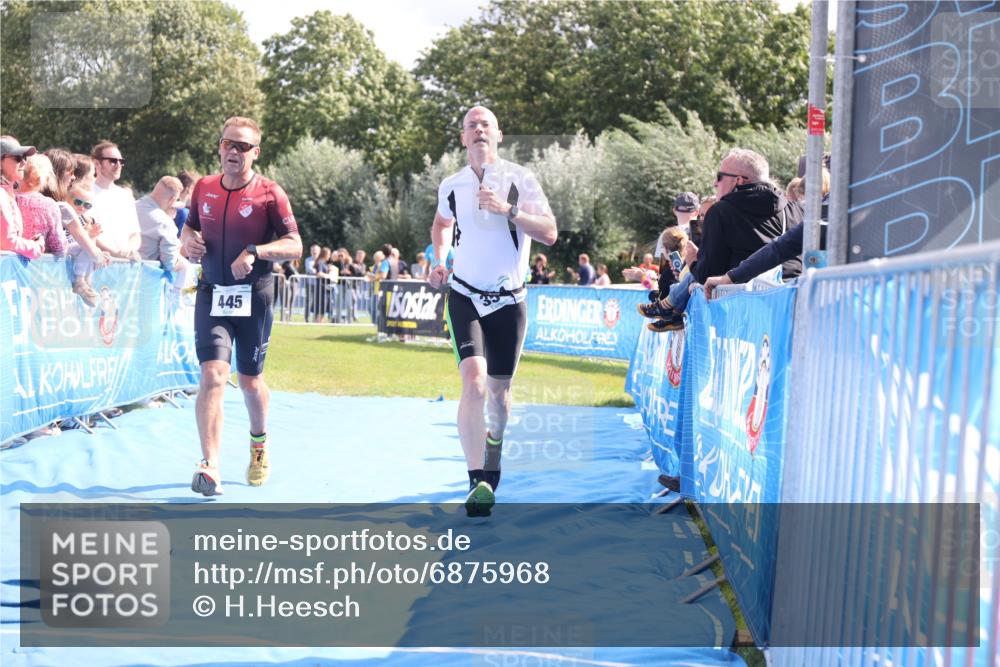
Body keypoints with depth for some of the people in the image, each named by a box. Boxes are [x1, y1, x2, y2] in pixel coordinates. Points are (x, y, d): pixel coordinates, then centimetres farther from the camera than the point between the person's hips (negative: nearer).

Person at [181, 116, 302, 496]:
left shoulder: (269, 193, -7)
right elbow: (190, 226, 21)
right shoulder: (203, 188, 5)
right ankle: (210, 468, -20)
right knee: (212, 374, -15)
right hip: (212, 293, 2)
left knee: (250, 381, 11)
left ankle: (259, 443, 42)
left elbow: (294, 246, -9)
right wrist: (189, 240, -3)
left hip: (253, 296, -2)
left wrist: (255, 251, -25)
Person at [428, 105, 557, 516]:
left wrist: (509, 210, -23)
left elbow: (549, 234, -10)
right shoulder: (451, 186, 5)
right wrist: (439, 261, 9)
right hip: (465, 296, 0)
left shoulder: (519, 179, -4)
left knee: (498, 390, 10)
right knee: (474, 381, -19)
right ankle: (478, 482, -22)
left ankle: (495, 440, 43)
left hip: (508, 300, 0)